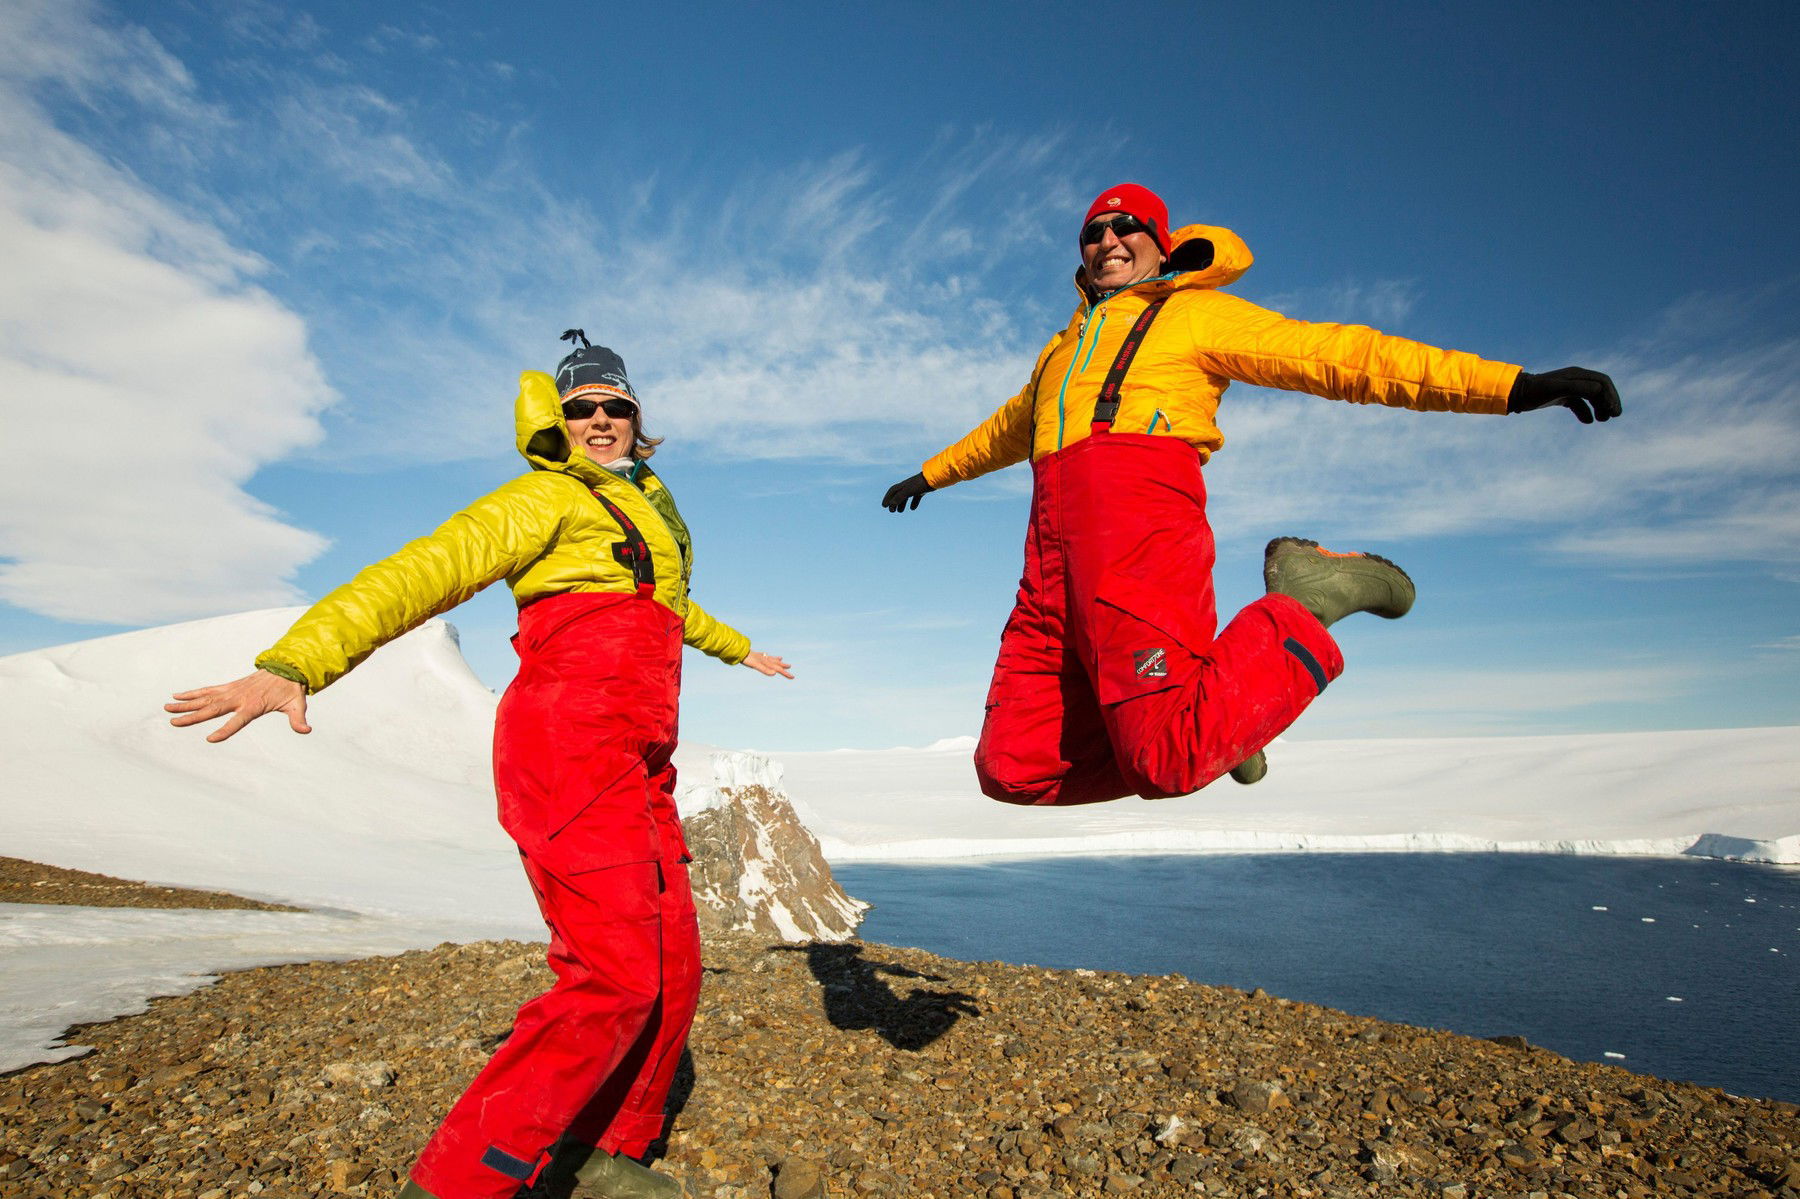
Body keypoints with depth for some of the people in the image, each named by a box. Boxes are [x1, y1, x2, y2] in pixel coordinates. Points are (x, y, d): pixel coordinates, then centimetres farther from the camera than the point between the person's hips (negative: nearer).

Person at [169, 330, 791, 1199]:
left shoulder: (646, 508, 23)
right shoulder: (546, 497, -1)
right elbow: (423, 571, -15)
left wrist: (738, 649, 57)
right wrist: (294, 664, -28)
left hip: (634, 767, 8)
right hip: (570, 746, -8)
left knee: (673, 967, 8)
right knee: (612, 981, -14)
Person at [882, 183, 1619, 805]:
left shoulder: (1200, 313, 16)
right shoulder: (1065, 346, 34)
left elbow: (1338, 356, 5)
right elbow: (1009, 427, 51)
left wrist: (1510, 384, -6)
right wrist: (933, 472, 64)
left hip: (1140, 519, -6)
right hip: (1053, 544, 6)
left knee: (1167, 762, -24)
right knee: (1013, 771, -5)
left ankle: (1304, 605, 1)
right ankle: (1209, 718, 14)